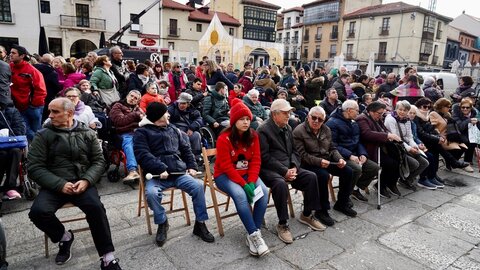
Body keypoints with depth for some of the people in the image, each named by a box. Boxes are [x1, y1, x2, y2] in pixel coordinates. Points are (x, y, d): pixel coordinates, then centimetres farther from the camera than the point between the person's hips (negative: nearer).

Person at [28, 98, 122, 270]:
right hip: (54, 185, 1)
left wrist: (86, 180, -13)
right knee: (38, 212, -26)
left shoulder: (87, 134, 8)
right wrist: (60, 184, -16)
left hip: (82, 183, -1)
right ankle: (64, 237, 6)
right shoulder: (43, 136, 4)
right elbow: (34, 167, -2)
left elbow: (99, 161, 6)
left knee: (95, 207, -28)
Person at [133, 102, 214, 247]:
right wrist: (160, 169, -22)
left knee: (198, 186, -20)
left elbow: (186, 149, 22)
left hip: (179, 172, 4)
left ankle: (200, 224, -3)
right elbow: (143, 155, -10)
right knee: (151, 193, -33)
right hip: (157, 175, -3)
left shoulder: (173, 129, 21)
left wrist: (192, 166, 9)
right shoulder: (142, 132, 4)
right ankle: (162, 223, -3)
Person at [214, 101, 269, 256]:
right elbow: (226, 167, -18)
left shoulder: (253, 136, -1)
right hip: (225, 175, -4)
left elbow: (256, 161, -3)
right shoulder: (224, 139, -15)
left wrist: (251, 181, -17)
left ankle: (252, 234, -16)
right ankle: (254, 235, -24)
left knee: (264, 191, -22)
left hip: (247, 173, 5)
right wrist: (243, 184, -24)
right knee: (240, 194, -33)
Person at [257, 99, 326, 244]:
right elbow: (265, 157, -18)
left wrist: (294, 167, -6)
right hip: (269, 169, -7)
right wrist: (284, 171, -21)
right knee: (281, 184, -36)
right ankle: (282, 224, -19)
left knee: (311, 177, -9)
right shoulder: (263, 130, -13)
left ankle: (307, 215, 8)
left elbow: (293, 151, 14)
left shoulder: (288, 128, 12)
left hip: (288, 167, 8)